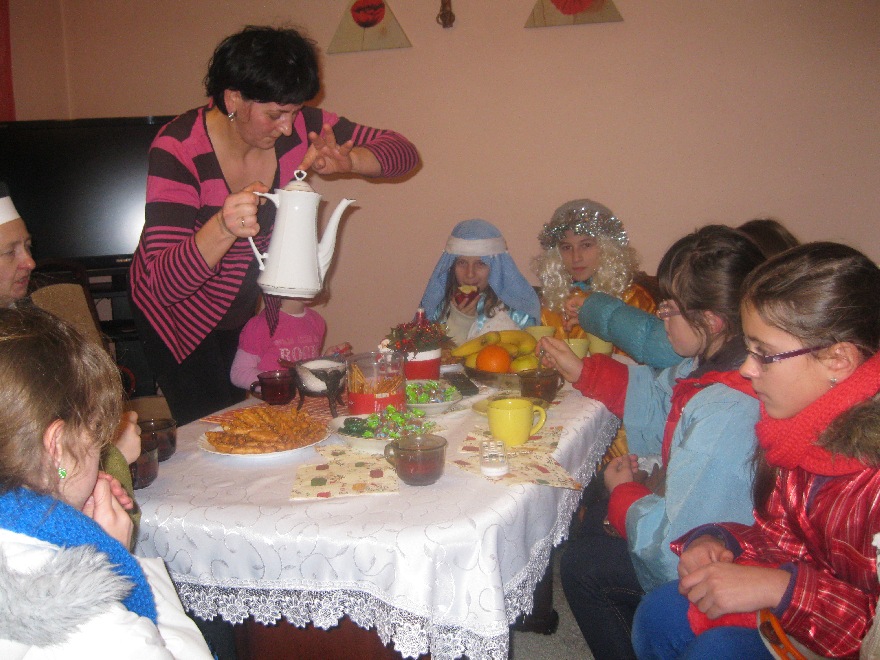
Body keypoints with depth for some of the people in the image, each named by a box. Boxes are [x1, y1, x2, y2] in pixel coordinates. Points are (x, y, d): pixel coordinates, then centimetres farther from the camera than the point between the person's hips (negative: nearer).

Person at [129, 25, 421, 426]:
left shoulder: (298, 126, -17)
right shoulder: (178, 149, -28)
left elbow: (403, 151, -11)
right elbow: (165, 282, -35)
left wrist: (345, 161, -31)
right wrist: (224, 228, -53)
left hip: (244, 310, 4)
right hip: (179, 313, -4)